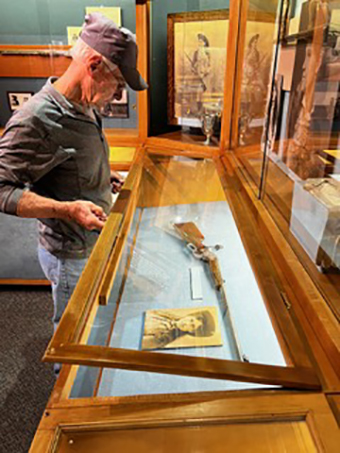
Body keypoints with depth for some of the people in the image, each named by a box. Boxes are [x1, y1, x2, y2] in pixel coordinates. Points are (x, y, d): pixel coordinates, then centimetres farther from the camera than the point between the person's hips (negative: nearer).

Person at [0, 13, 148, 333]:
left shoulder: (85, 109, 2)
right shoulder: (36, 120, -27)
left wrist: (103, 179, 4)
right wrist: (68, 209, -36)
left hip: (94, 244, 8)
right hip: (71, 258, -8)